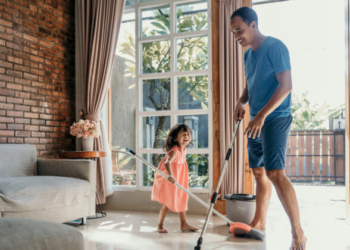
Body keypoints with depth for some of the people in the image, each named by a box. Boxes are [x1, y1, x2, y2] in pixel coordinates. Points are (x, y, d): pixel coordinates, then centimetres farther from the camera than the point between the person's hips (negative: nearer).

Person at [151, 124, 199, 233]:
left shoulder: (183, 149, -2)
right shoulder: (174, 151, -30)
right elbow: (167, 163, -48)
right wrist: (170, 175, -64)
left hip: (179, 179, 9)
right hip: (168, 180, -8)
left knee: (182, 200, 14)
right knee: (167, 203, 0)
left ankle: (184, 224, 26)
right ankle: (160, 225, 19)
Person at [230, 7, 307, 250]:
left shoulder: (275, 47, -12)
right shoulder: (248, 54, 13)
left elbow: (286, 85, -19)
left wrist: (262, 115, -24)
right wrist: (241, 101, 2)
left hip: (275, 118, -8)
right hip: (257, 121, 8)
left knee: (275, 173, -16)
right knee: (259, 172, 12)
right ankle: (259, 223, 24)